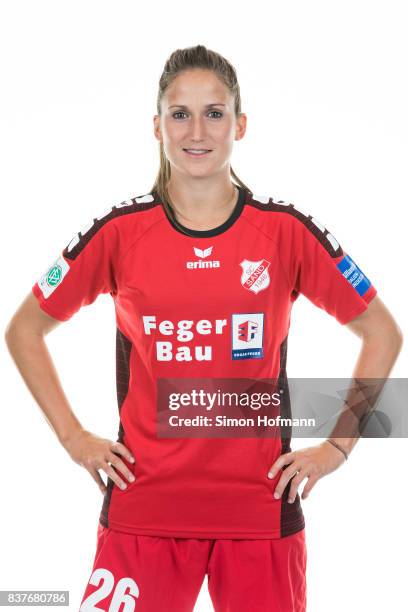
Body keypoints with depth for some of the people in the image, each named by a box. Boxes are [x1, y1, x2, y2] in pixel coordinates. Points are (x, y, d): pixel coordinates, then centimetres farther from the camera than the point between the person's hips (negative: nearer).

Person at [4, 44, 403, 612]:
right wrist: (73, 437, 4)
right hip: (143, 507, 0)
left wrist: (337, 446, 3)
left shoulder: (287, 231, -1)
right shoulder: (120, 231, -1)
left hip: (260, 507, 0)